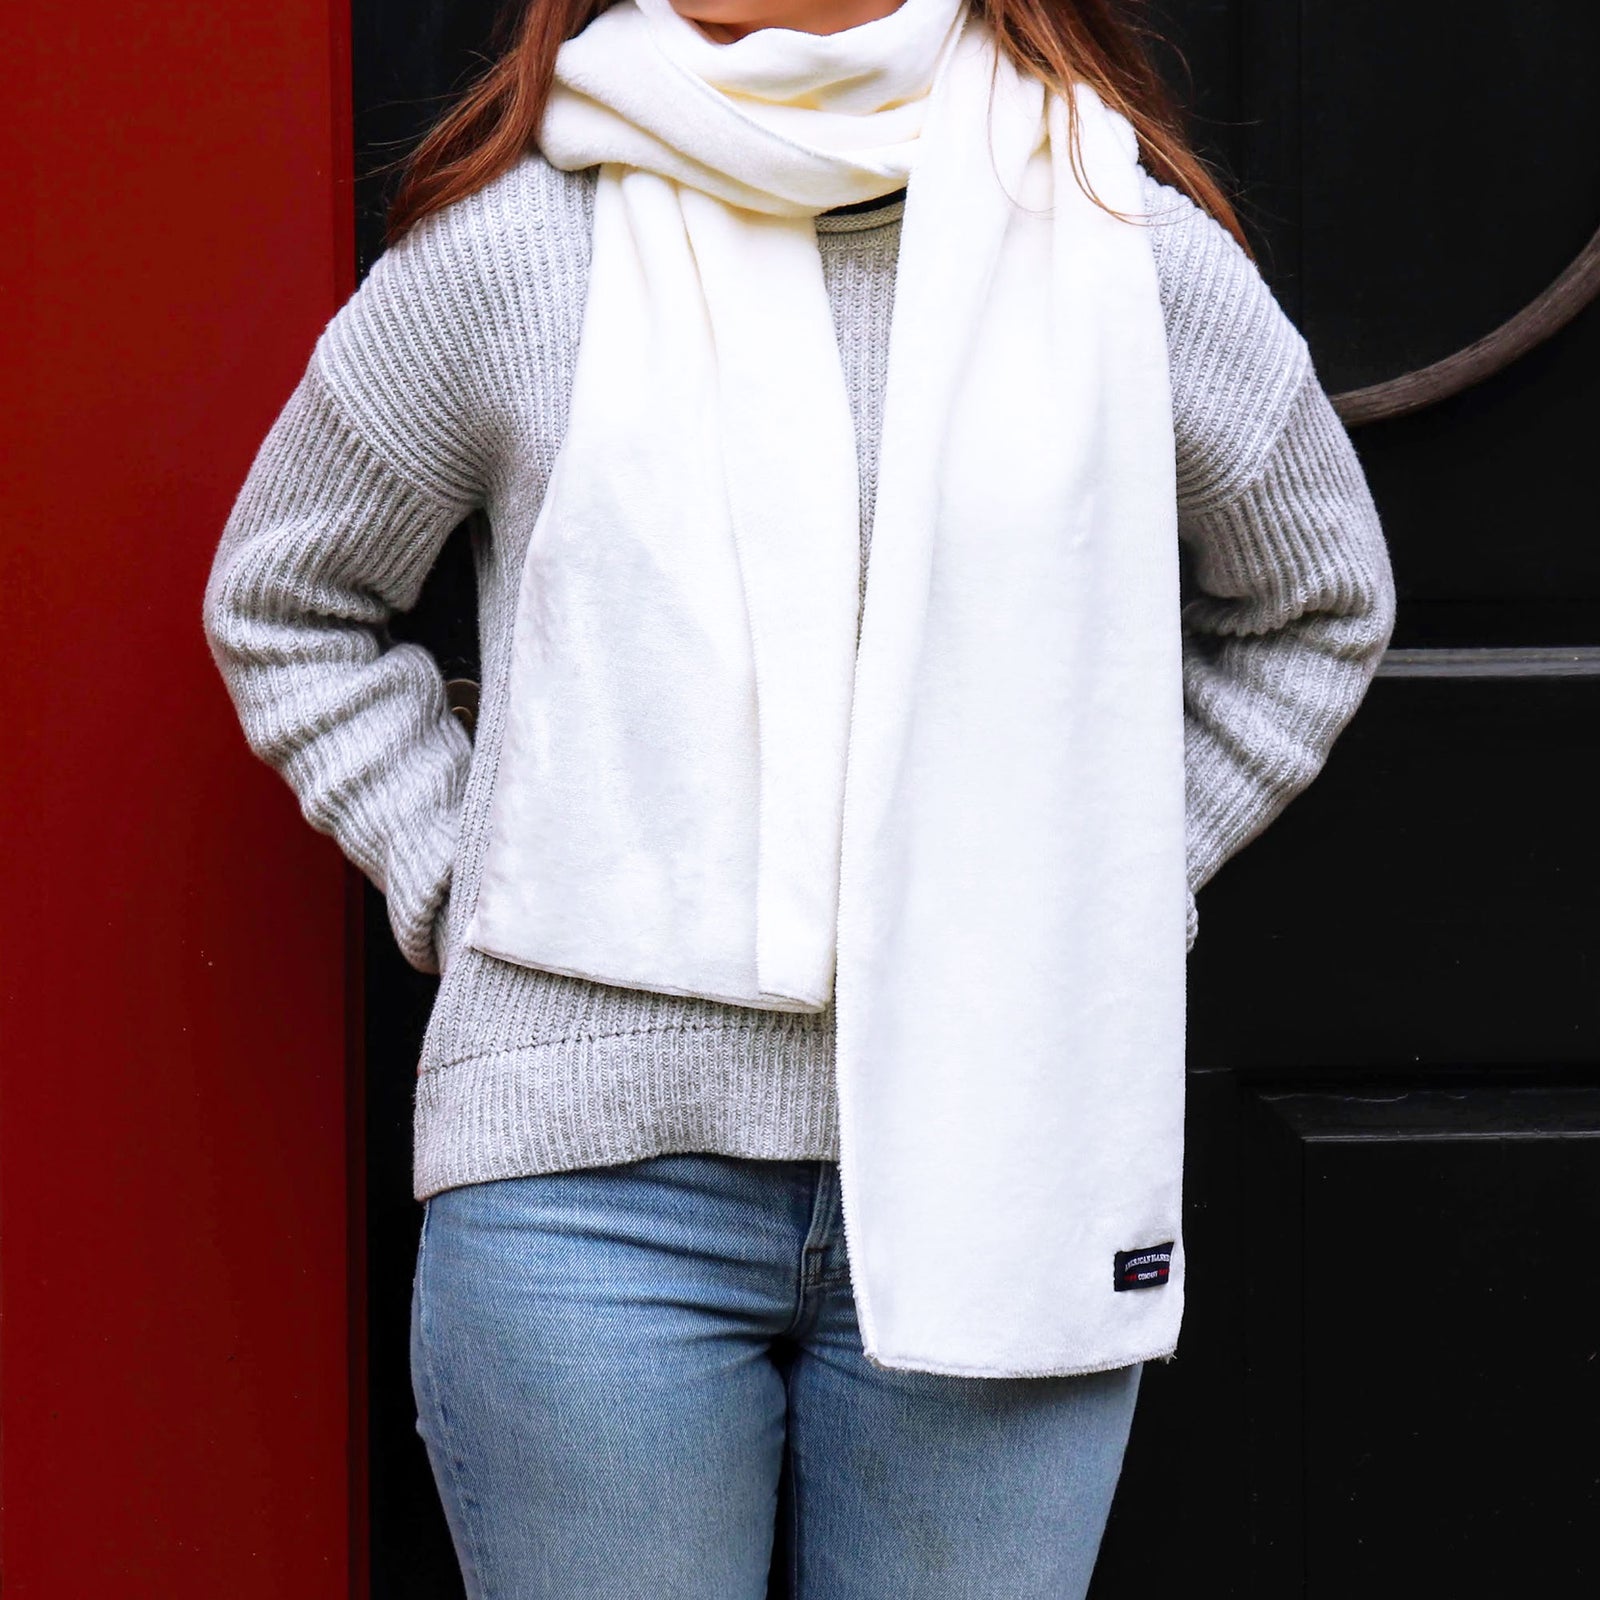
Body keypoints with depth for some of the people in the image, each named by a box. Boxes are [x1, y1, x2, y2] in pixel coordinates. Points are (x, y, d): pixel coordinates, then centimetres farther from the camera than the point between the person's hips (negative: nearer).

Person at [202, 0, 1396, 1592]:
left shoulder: (1133, 252, 2)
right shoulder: (510, 250, -1)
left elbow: (1317, 607, 19)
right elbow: (283, 599, 14)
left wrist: (1115, 874, 8)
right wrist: (459, 882, 4)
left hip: (996, 1161, 1)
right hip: (592, 1164, -1)